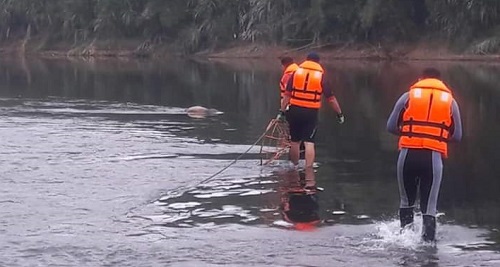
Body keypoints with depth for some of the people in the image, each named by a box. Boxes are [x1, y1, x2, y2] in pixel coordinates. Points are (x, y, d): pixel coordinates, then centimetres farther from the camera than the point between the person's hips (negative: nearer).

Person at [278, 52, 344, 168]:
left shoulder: (296, 73, 4)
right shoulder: (321, 76, 1)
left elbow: (287, 95, 0)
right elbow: (331, 98, 2)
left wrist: (282, 111, 4)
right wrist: (339, 114, 11)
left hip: (295, 110, 2)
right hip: (311, 112, -2)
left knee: (295, 141, 14)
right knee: (309, 143, -4)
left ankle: (294, 167, 27)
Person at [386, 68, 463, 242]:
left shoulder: (408, 96, 9)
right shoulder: (450, 100, 11)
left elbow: (391, 127, 5)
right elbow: (457, 136, 11)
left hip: (408, 154, 0)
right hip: (434, 157, 0)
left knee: (406, 201, 18)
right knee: (429, 206, 4)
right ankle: (428, 241, -5)